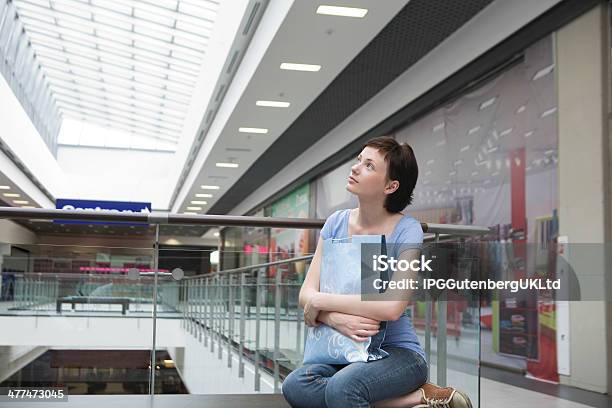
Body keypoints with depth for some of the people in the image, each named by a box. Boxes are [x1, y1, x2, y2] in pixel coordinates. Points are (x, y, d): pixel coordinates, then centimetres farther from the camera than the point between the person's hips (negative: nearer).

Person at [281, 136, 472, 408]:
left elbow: (392, 307, -25)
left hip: (398, 351, -6)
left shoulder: (407, 231, -11)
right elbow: (307, 294, -1)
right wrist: (335, 318, -23)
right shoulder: (337, 223, 4)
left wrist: (321, 302, -17)